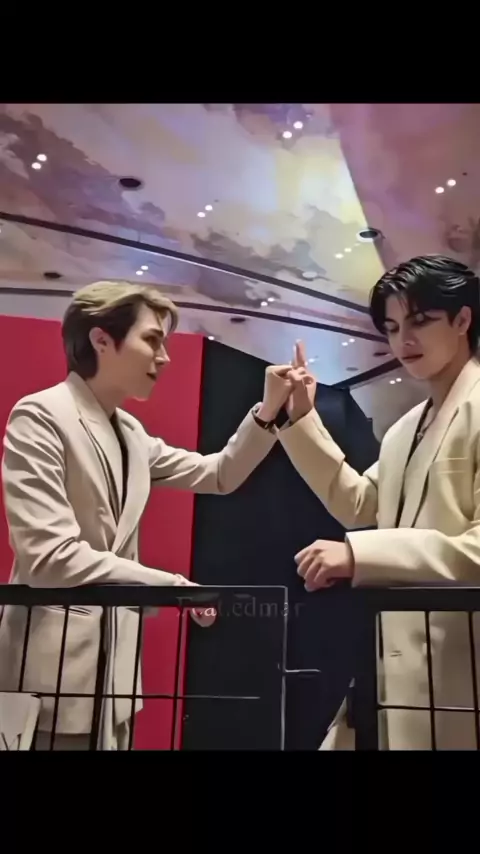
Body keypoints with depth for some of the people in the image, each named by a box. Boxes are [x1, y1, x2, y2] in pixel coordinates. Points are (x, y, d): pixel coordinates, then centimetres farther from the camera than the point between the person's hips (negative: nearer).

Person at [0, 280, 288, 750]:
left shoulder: (131, 432, 10)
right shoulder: (40, 417, -14)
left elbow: (218, 475, 14)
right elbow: (51, 556, -23)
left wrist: (268, 412, 0)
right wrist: (171, 586, -19)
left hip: (114, 663, 8)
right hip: (56, 668, -7)